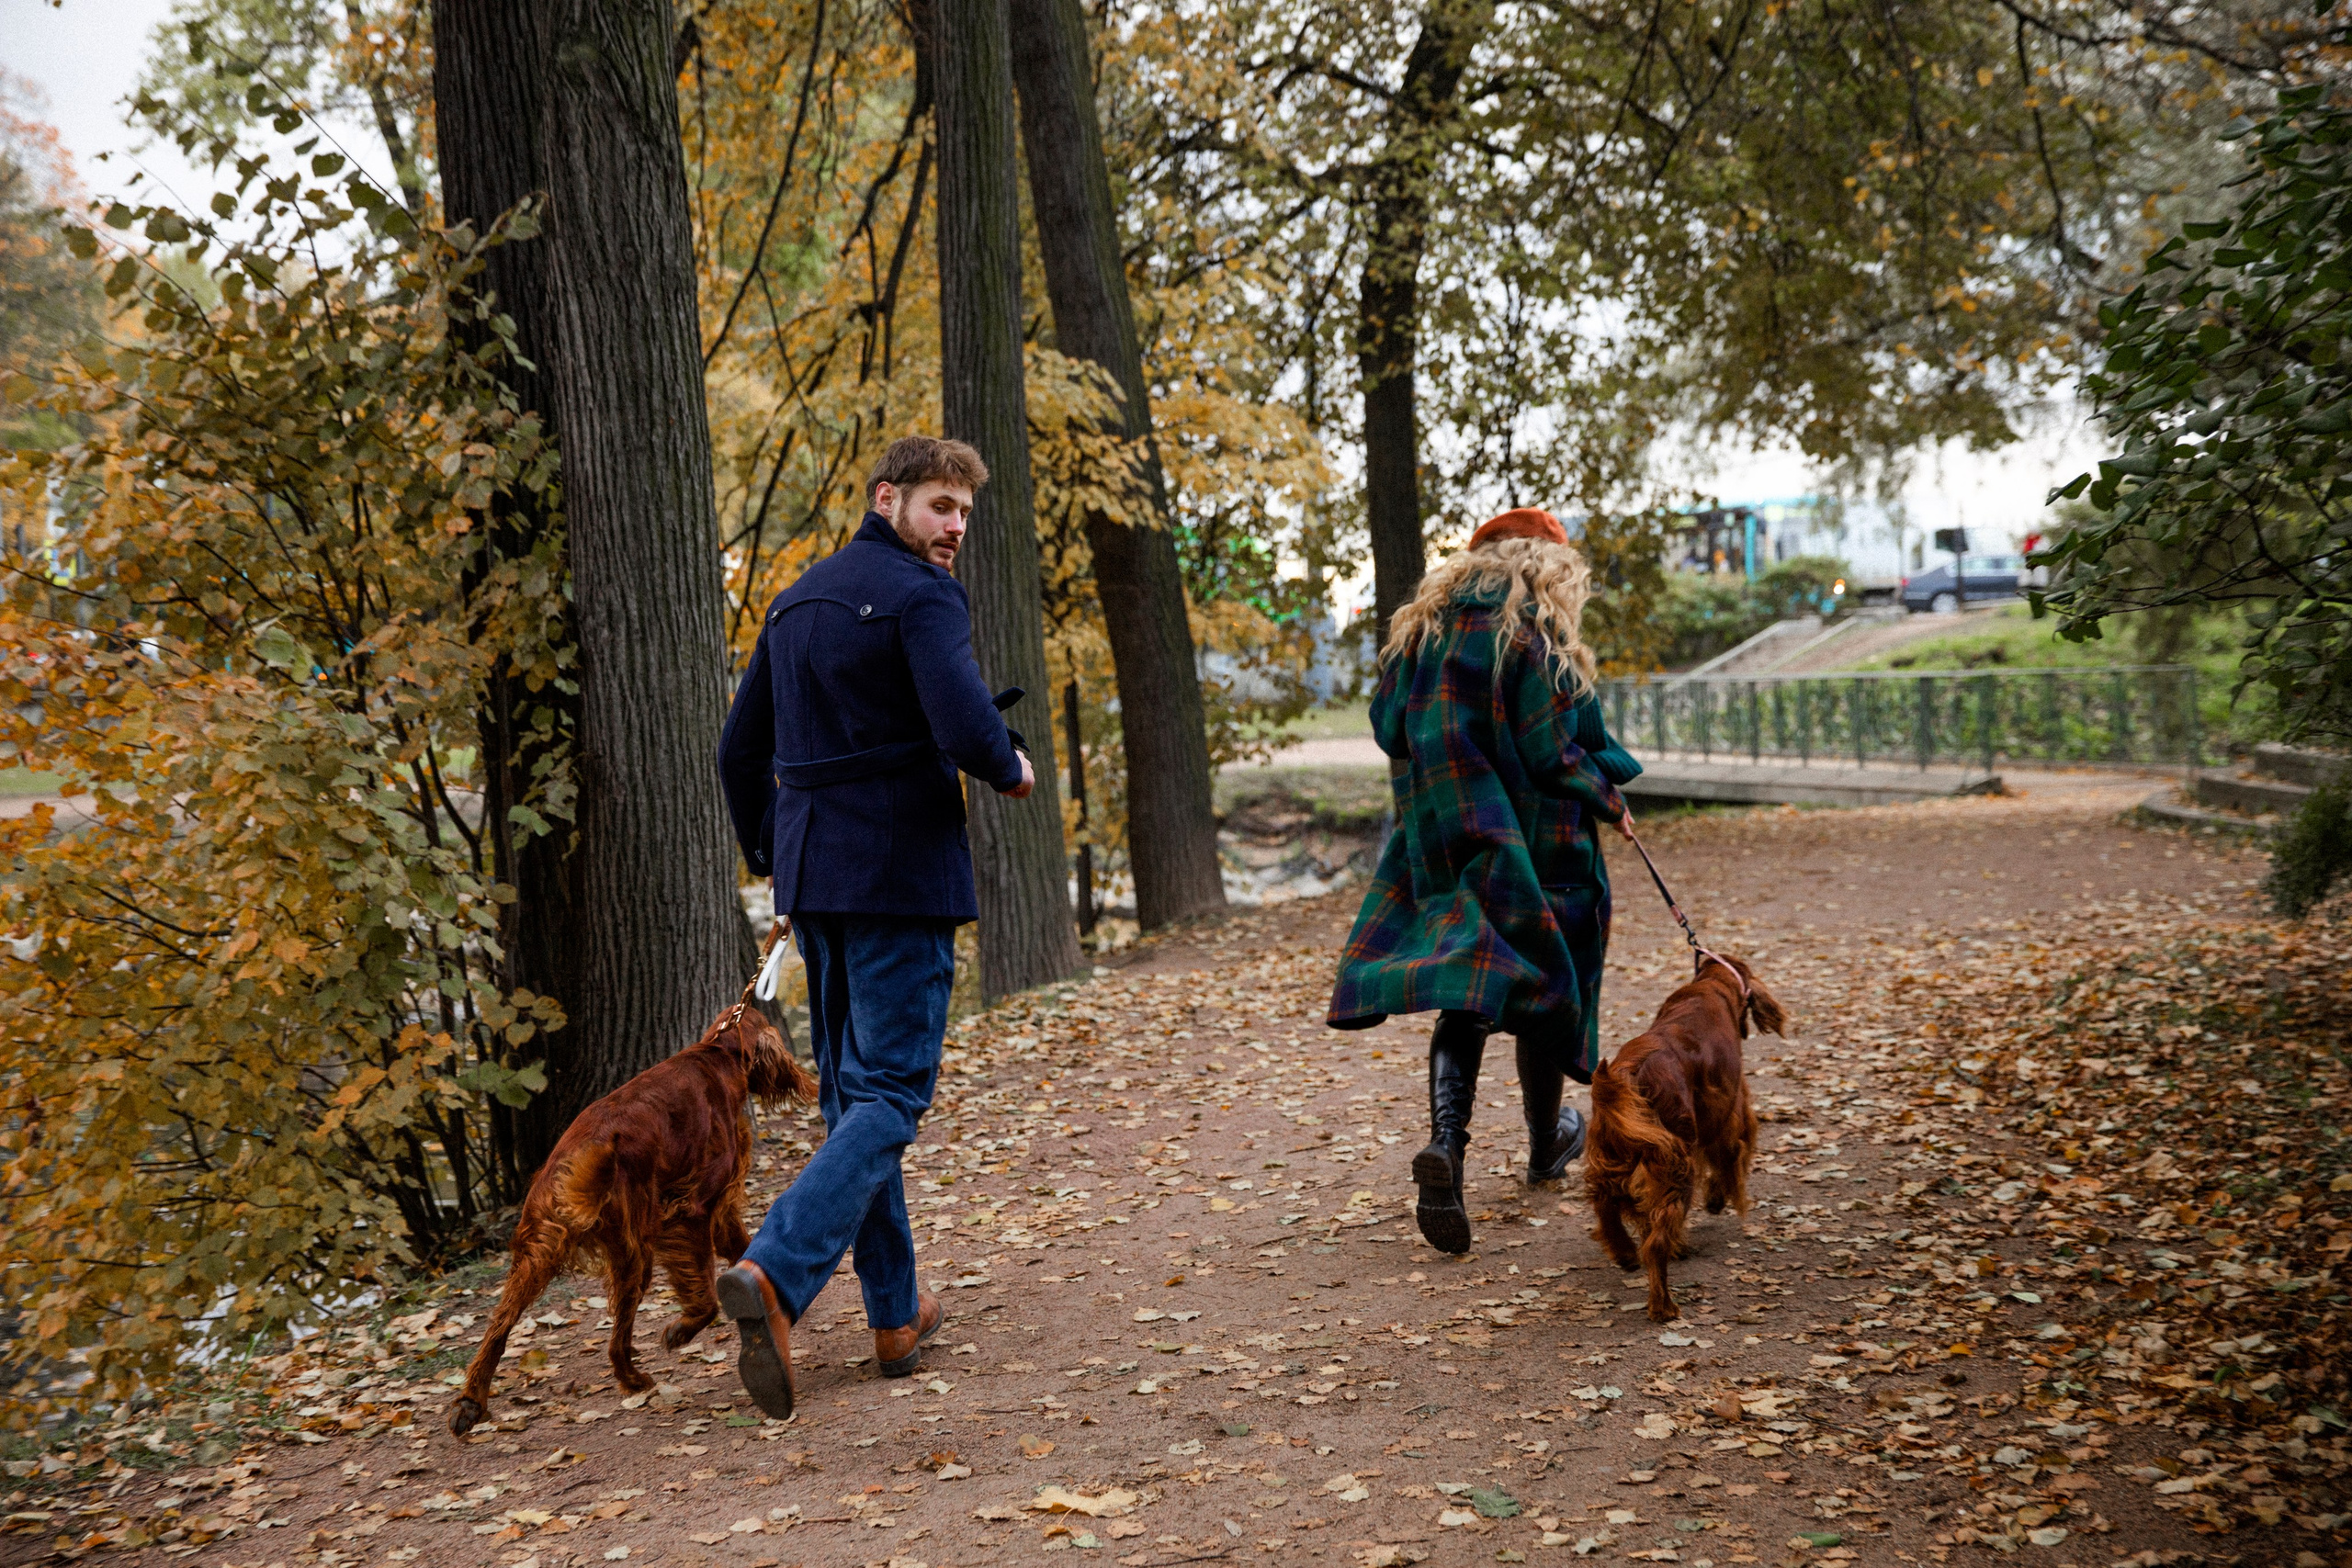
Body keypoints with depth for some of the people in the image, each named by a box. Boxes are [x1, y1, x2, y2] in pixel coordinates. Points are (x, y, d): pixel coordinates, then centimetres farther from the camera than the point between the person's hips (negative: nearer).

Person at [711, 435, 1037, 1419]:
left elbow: (740, 749, 19)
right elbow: (966, 727, -23)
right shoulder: (922, 596, -9)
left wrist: (768, 854, 30)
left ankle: (897, 1316, 19)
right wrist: (1012, 771, -2)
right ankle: (777, 1273, -24)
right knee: (888, 1093, -5)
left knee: (849, 1091, 13)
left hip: (812, 875, 8)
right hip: (900, 870, -8)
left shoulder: (795, 602, 16)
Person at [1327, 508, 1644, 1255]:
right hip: (1533, 842, -4)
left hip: (1441, 840, 4)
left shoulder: (1424, 625, 6)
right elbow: (1553, 748, -15)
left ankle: (1445, 1140, -21)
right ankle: (1546, 1143, 31)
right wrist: (1608, 800, 2)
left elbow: (1388, 725, 8)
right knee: (1539, 982, 13)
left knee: (1465, 994, 3)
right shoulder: (1539, 633, -11)